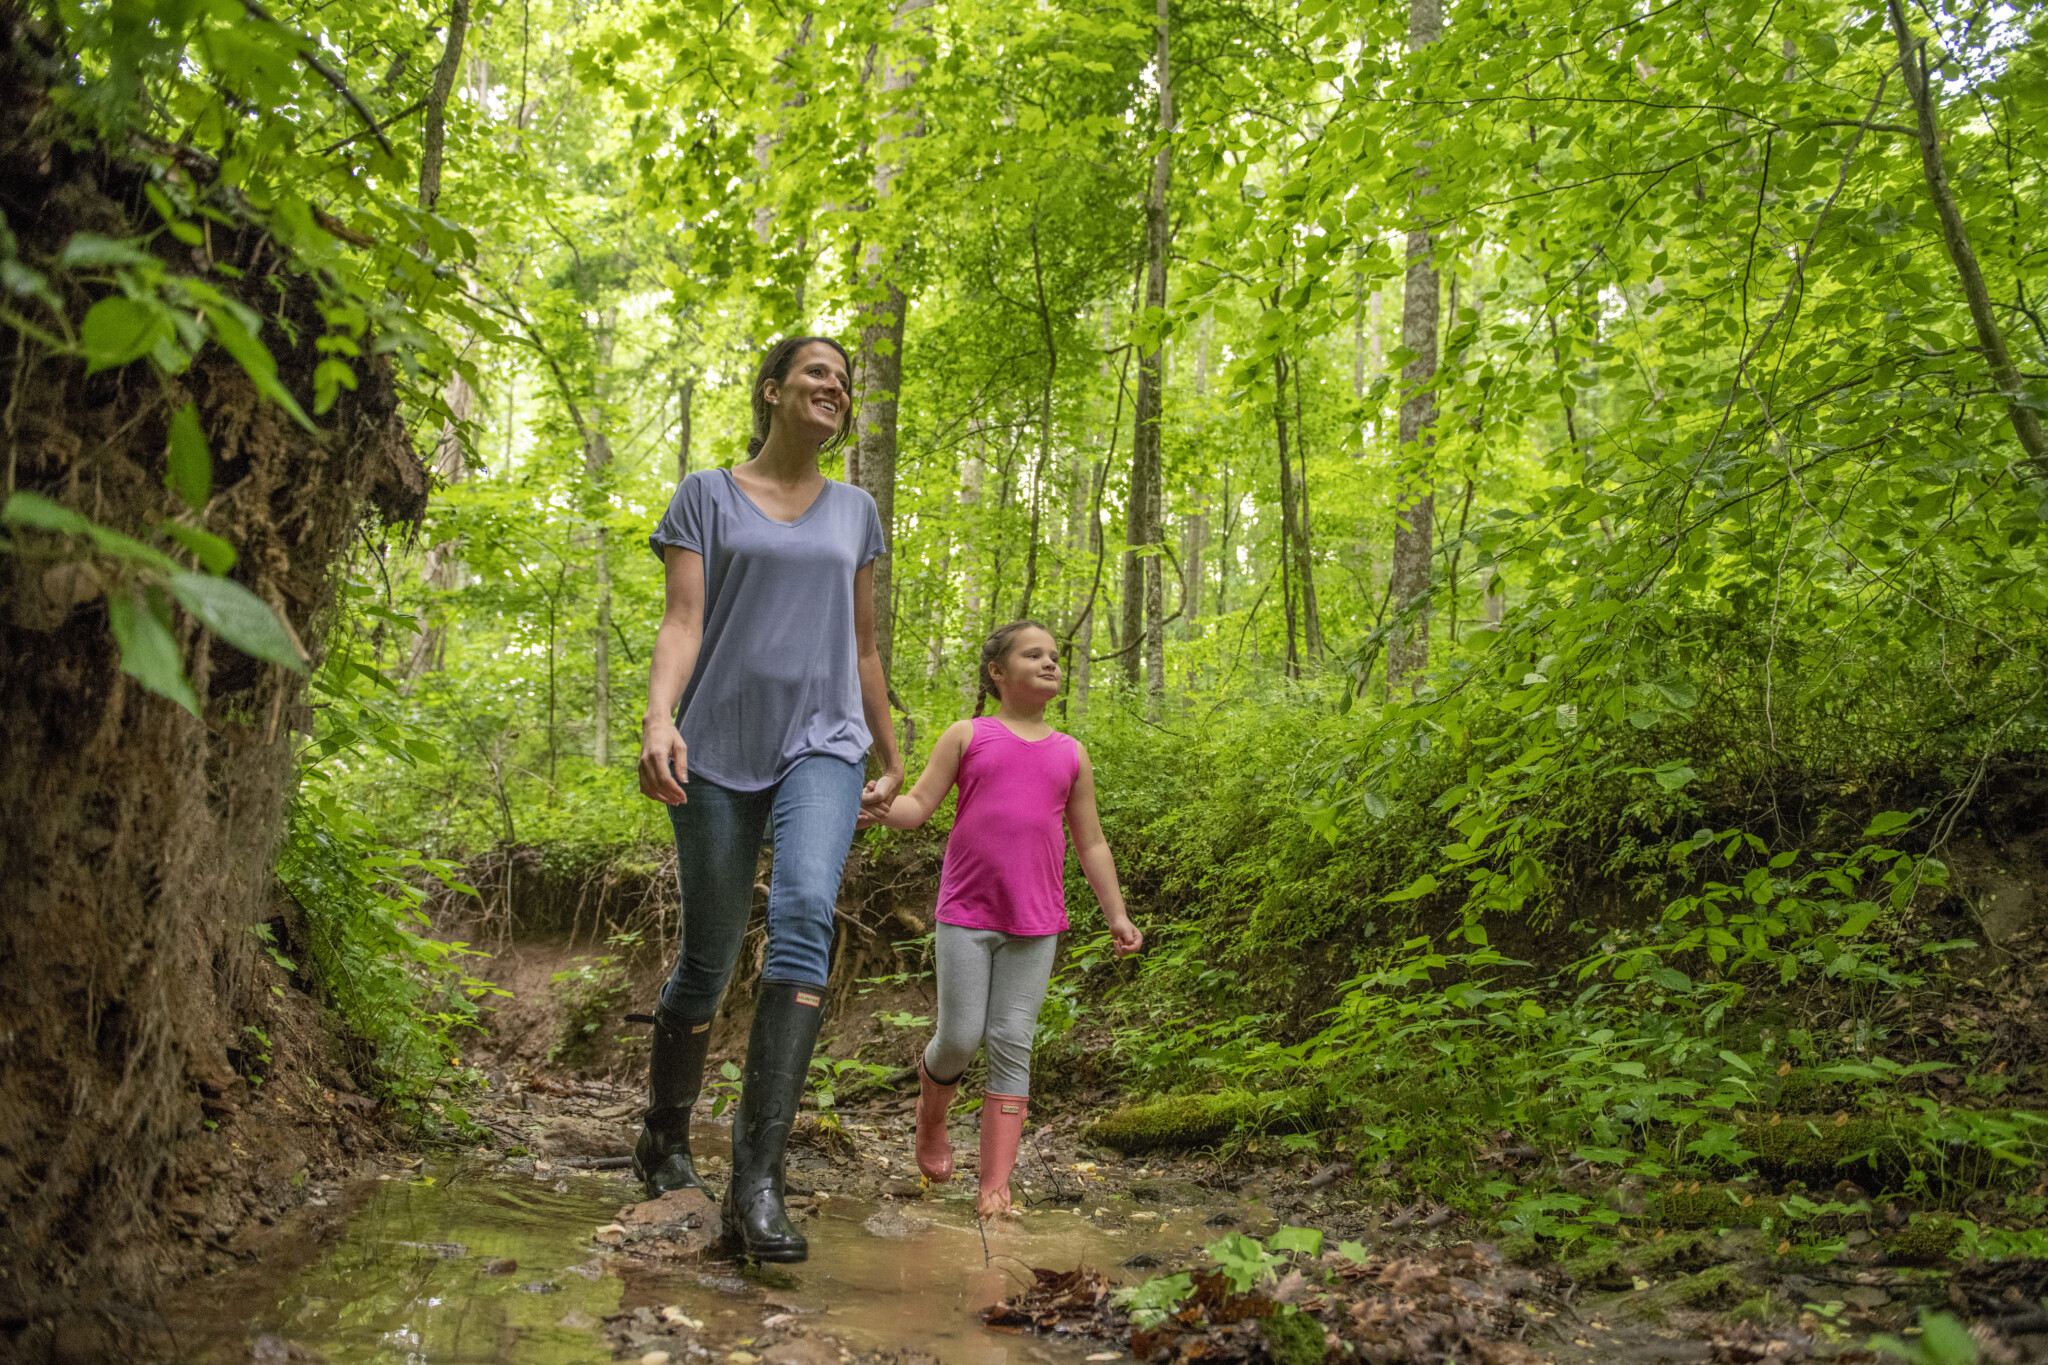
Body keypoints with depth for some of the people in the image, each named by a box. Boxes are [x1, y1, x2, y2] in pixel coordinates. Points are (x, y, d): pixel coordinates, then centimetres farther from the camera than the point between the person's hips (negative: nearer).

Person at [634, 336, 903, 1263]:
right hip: (720, 744, -1)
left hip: (821, 743, 1)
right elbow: (681, 622, -3)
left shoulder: (854, 510, 17)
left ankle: (757, 1175, -28)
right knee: (707, 955, 4)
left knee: (805, 913, -24)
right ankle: (664, 1143, 29)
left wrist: (893, 759, 21)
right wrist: (659, 718, -21)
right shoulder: (707, 496, 8)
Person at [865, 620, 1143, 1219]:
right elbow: (919, 804, 0)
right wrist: (881, 808, -22)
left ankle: (995, 1182, 2)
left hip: (1034, 923, 2)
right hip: (966, 917, -2)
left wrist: (1117, 915, 8)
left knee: (1012, 1045, -1)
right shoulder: (968, 736, 5)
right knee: (959, 1037, -2)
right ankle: (932, 1115, 30)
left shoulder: (1070, 754, 12)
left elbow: (1091, 844, 15)